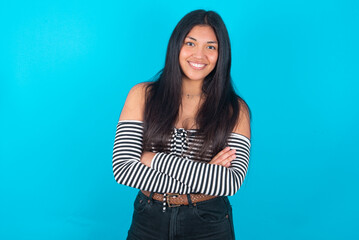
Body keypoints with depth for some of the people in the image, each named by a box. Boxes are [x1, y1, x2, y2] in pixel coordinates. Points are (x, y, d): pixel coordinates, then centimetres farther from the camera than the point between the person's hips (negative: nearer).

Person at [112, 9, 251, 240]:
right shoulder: (143, 95, -4)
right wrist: (206, 176, -17)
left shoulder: (235, 109, -5)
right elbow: (123, 169, -13)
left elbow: (232, 183, -16)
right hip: (149, 221, 1)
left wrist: (155, 160, -18)